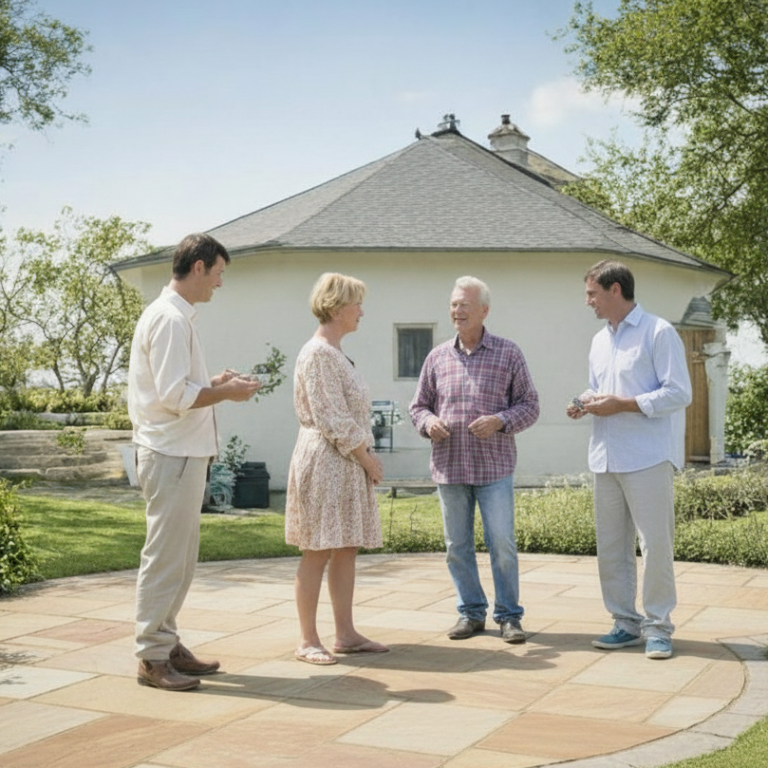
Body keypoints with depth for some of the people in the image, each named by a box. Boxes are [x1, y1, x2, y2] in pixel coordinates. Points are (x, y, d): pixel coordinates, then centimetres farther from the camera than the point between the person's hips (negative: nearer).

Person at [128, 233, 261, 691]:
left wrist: (215, 383, 10)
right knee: (166, 558, -5)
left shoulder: (177, 316, 17)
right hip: (173, 454, -11)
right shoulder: (171, 318, -15)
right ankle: (153, 657, 3)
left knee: (180, 557, 15)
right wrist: (225, 392, -10)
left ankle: (167, 643, 24)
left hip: (184, 453, 11)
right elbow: (175, 396, -21)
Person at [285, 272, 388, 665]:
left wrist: (365, 459, 11)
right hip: (325, 460, -10)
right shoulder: (318, 353, -14)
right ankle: (308, 640, 3)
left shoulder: (335, 353, 16)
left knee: (346, 549, 10)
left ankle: (346, 634, 16)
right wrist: (367, 458, -11)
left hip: (347, 463, 10)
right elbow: (332, 420, -18)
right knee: (318, 552, -4)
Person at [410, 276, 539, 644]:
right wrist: (428, 423, -7)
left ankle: (508, 615, 11)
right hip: (449, 466, 3)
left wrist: (500, 421, -15)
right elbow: (419, 405, 15)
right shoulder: (438, 356, 9)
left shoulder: (508, 353, 2)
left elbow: (529, 405, 2)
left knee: (502, 543, -2)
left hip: (494, 466, -3)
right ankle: (470, 612, 22)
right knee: (457, 546, 8)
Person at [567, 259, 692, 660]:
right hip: (606, 458, 7)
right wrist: (585, 404, 5)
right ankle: (626, 622, 18)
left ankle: (657, 626, 7)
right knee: (610, 547, 8)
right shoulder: (599, 341, 17)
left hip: (648, 458, -7)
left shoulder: (658, 333, -5)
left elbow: (679, 393, -11)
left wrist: (620, 404, -15)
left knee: (655, 543, -4)